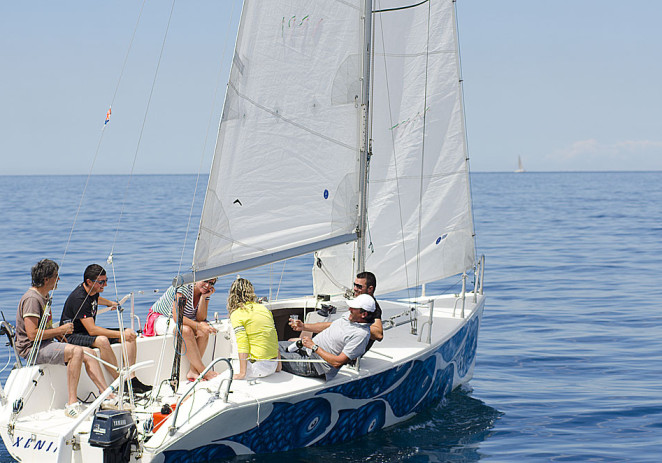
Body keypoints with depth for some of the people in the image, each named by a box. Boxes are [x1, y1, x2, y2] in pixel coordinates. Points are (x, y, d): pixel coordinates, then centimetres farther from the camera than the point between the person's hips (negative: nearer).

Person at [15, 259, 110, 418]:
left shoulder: (44, 297, 17)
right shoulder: (32, 299, -17)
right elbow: (32, 334, -24)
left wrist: (57, 333, 10)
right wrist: (60, 330, -14)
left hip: (45, 344, 10)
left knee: (88, 353, -5)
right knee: (76, 351, -28)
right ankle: (72, 404, -29)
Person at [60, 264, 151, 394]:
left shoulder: (93, 291, 3)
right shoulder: (79, 298, -26)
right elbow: (92, 330, -32)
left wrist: (110, 303, 51)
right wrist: (121, 334, -33)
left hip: (89, 332, 10)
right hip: (72, 337, -10)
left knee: (130, 333, -3)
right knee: (102, 341, -39)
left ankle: (131, 379, -13)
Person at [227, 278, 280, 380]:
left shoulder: (236, 314, -7)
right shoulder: (263, 308, 11)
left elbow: (242, 346, -14)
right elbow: (275, 338, 14)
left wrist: (242, 373, -13)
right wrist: (278, 366, 21)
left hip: (259, 367, -7)